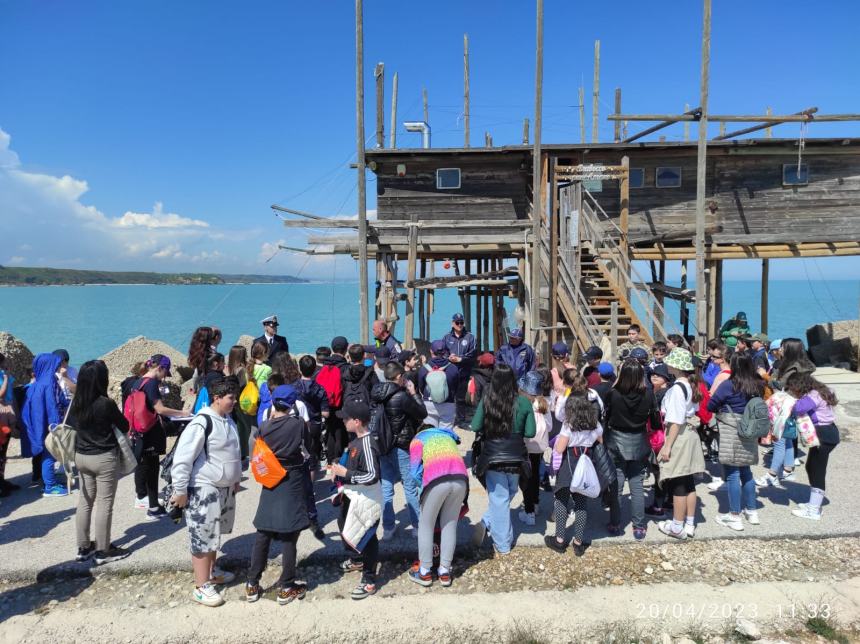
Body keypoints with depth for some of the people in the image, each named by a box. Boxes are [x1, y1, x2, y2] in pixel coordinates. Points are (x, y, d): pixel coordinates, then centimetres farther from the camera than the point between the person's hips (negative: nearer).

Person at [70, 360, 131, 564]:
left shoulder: (76, 403, -1)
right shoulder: (106, 403, -19)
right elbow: (124, 426, -7)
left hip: (81, 457, 7)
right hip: (104, 458, -7)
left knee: (84, 502, 15)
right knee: (104, 504, 2)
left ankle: (83, 548, 24)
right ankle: (103, 551, 10)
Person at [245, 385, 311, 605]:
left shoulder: (265, 426, -6)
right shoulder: (298, 424, -14)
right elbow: (309, 447, 1)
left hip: (270, 483, 4)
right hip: (293, 482, -4)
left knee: (262, 534, 14)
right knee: (289, 537, 5)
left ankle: (252, 585, 23)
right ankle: (286, 588, 14)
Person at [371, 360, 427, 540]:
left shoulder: (375, 394, -1)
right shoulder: (402, 396, -21)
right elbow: (422, 413, -11)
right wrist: (414, 393, 0)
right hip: (400, 448, -6)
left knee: (386, 487, 13)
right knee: (410, 487, 9)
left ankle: (388, 528, 20)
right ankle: (418, 525, 21)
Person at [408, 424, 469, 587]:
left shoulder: (418, 439, 23)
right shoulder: (448, 436, 35)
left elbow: (415, 471, 9)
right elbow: (454, 459, 21)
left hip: (437, 480, -3)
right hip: (460, 478, 4)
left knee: (426, 526, 15)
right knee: (450, 525, 18)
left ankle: (425, 572, 22)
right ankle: (444, 571, 22)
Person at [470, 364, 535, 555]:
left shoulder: (486, 401, -10)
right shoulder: (523, 402, -9)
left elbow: (475, 427, -9)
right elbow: (530, 433, -6)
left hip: (492, 458, -1)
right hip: (515, 458, 1)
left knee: (499, 499, 10)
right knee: (507, 496, 21)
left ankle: (503, 544, 10)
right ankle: (488, 523, 13)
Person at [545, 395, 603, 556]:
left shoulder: (568, 426, -16)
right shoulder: (596, 426, 0)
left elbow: (559, 449, -16)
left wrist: (559, 438, 2)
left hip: (568, 465, -4)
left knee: (561, 501, 9)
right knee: (582, 502, 11)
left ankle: (560, 540, 15)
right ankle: (578, 542, 16)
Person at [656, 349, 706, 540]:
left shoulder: (676, 388, -21)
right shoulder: (691, 385, 6)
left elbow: (676, 421, -21)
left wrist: (667, 446, -17)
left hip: (679, 437, -9)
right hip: (691, 435, 9)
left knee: (677, 485, 2)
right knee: (688, 483, 15)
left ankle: (677, 527, 13)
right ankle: (689, 524, 24)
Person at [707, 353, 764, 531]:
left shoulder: (729, 385, -14)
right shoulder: (757, 385, 3)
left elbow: (710, 406, -7)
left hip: (731, 433, -6)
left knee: (732, 474, 0)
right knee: (745, 471, 19)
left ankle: (735, 517, 5)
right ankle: (751, 511, 28)